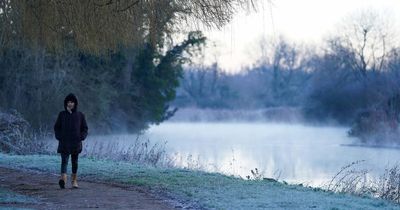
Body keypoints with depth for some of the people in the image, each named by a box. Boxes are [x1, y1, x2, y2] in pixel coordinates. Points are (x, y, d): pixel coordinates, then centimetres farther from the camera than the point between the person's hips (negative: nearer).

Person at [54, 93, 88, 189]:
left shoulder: (80, 115, 6)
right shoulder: (62, 114, 5)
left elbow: (85, 129, 10)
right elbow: (56, 127, 11)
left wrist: (81, 137, -7)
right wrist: (59, 137, -5)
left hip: (76, 143, 1)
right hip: (64, 143, -1)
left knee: (75, 162, 9)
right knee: (64, 160, -16)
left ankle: (74, 180, 24)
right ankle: (63, 179, -33)